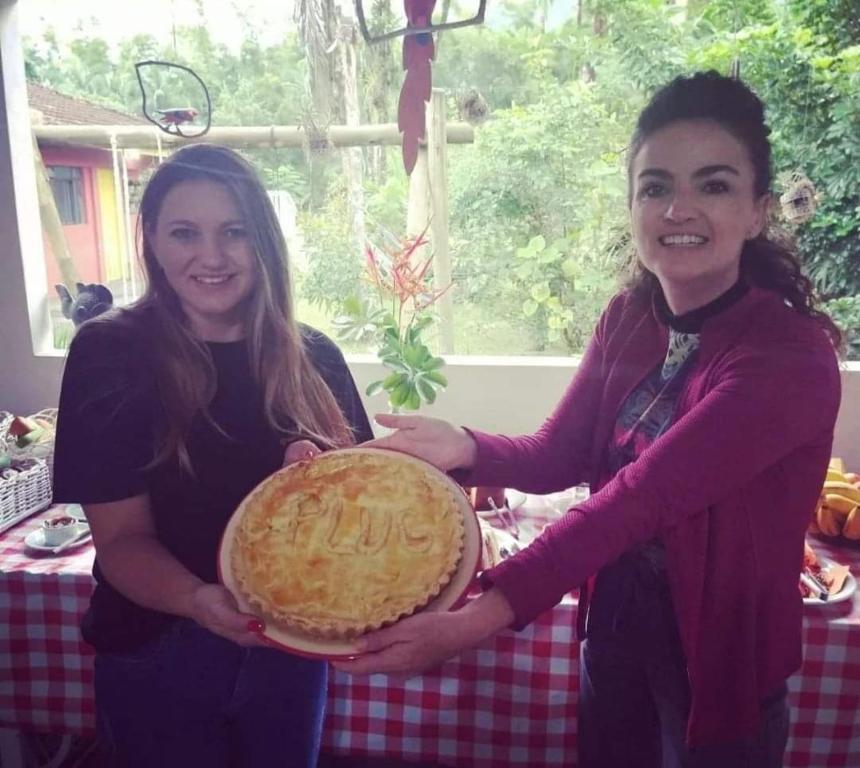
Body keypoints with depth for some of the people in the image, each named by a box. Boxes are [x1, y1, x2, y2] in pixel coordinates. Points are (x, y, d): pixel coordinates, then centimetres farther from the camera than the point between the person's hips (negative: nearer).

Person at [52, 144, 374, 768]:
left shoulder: (313, 359, -5)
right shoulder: (109, 355, -12)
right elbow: (121, 537, -14)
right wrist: (195, 599, -33)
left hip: (290, 646, 3)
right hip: (157, 657, -2)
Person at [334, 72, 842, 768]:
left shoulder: (792, 358, -25)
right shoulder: (629, 318, -5)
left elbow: (637, 498, -35)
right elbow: (557, 456, -5)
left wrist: (474, 622, -41)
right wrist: (465, 448, -25)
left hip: (719, 655, -5)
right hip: (614, 623, 5)